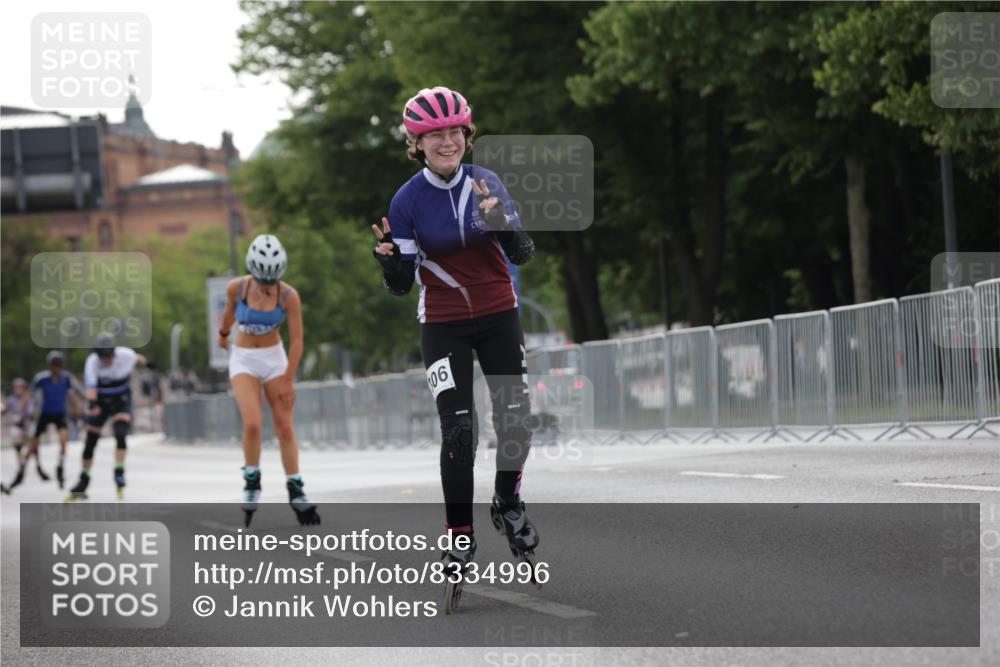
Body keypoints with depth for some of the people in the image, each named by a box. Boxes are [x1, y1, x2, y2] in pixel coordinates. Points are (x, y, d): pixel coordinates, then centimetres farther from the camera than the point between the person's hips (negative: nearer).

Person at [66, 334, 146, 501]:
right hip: (100, 401, 0)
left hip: (121, 401, 0)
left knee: (120, 433, -25)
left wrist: (141, 360, 30)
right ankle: (83, 482, 18)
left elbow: (136, 357, 5)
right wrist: (92, 403, -62)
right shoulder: (92, 361, -28)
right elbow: (90, 384, -43)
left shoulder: (126, 355, -20)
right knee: (90, 441, 3)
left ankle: (119, 473, -18)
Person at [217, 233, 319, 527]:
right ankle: (251, 482, 1)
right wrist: (223, 334, 26)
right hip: (243, 359, -1)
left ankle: (296, 492, 5)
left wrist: (288, 380, -13)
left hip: (274, 359, 1)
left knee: (285, 427, -1)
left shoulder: (289, 296, -17)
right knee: (253, 423, -18)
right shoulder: (236, 288, -15)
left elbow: (297, 341, -12)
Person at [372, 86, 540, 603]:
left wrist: (501, 224, -27)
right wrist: (388, 258, -28)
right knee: (458, 428, -11)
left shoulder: (486, 184, -6)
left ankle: (508, 505, 22)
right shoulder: (408, 200, -10)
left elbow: (523, 255, -7)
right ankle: (459, 534, 1)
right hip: (443, 324, -2)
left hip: (498, 315, 2)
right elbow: (400, 286, -6)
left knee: (517, 416, -5)